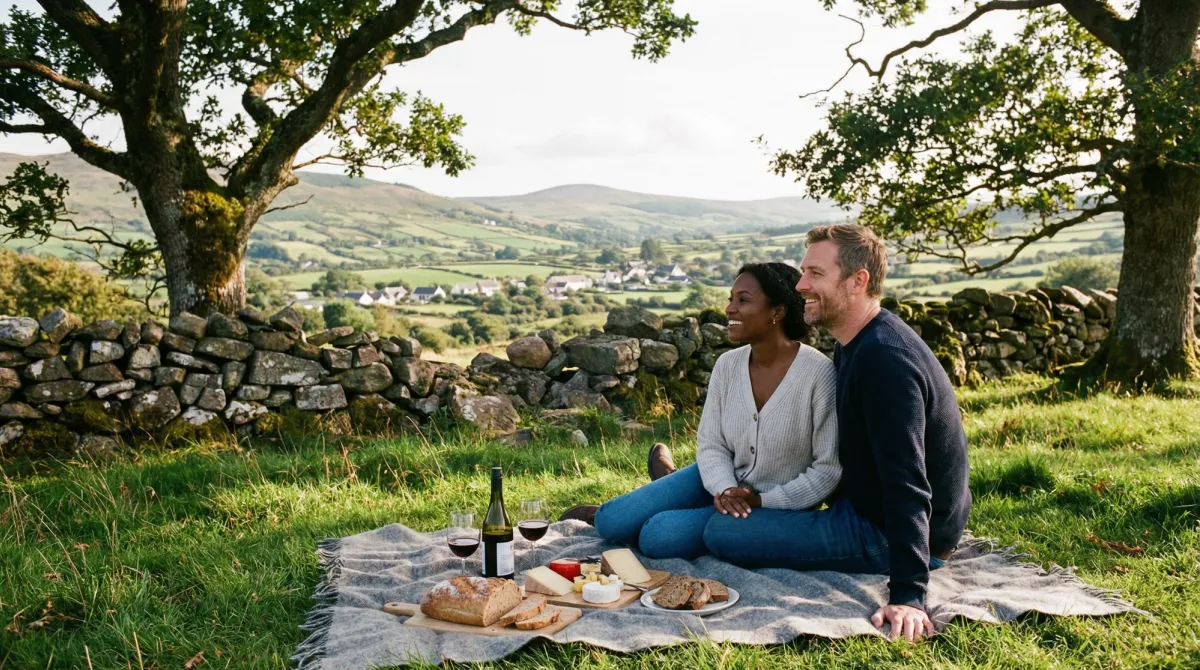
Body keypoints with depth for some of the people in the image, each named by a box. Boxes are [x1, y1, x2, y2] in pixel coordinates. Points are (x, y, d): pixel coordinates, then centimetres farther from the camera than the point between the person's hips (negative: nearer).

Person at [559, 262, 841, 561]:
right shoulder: (727, 365, -6)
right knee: (611, 524, -9)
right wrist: (725, 489, -21)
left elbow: (829, 468, -16)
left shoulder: (819, 373, -22)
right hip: (723, 480, 4)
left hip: (776, 506, -4)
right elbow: (711, 444, -1)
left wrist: (762, 500, -21)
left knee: (659, 536, -23)